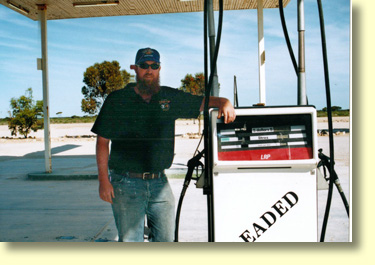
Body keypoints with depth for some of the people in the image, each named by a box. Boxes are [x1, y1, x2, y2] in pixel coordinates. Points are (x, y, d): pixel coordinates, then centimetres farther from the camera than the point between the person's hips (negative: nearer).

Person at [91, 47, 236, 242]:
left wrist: (224, 103, -9)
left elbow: (204, 102, 15)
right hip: (126, 183, -2)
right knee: (130, 242, 3)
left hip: (159, 183, 3)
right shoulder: (117, 100, 1)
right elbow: (102, 141, 0)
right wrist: (103, 180, -7)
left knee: (165, 239, 11)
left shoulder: (171, 98, 7)